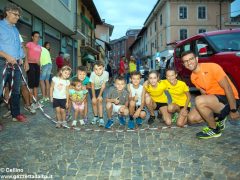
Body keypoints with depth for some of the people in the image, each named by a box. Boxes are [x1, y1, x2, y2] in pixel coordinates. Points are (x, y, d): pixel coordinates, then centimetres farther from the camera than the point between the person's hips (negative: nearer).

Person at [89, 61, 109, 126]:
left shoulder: (106, 73, -32)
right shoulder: (93, 74, -35)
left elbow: (103, 85, -18)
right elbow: (92, 86, -22)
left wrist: (100, 95, -11)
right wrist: (94, 97, -14)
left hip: (100, 89, 1)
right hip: (93, 89, 0)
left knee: (99, 101, -9)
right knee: (94, 102, -1)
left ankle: (101, 118, -1)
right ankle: (96, 116, 20)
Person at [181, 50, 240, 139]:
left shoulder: (212, 67, -18)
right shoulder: (193, 77, 3)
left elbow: (227, 88, -19)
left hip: (229, 100, -7)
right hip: (214, 100, 7)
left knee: (199, 100, -31)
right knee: (192, 118, -4)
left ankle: (214, 129, -10)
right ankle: (218, 120, 17)